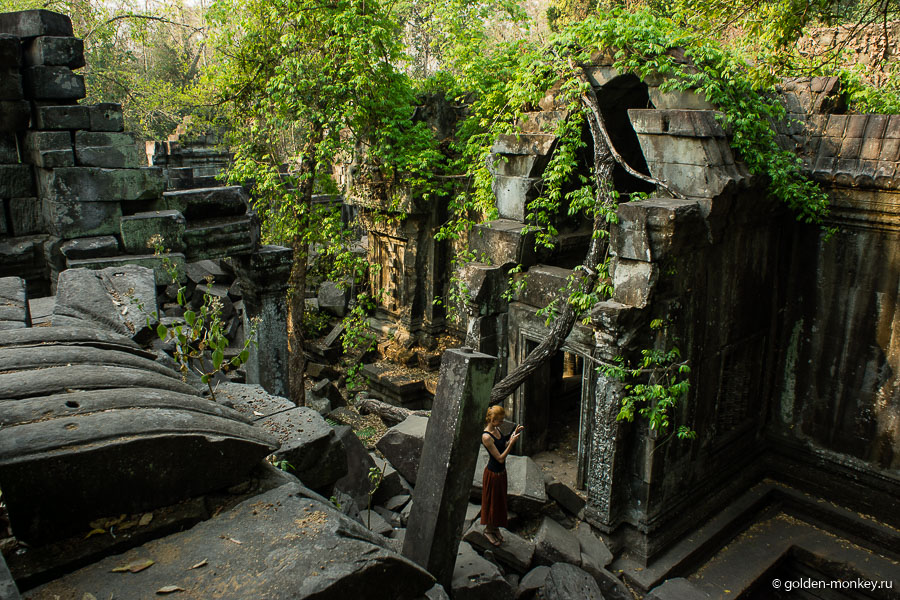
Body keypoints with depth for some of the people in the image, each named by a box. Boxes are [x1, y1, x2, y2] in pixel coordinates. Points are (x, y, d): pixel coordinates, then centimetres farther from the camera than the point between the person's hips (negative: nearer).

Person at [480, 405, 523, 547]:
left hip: (501, 471, 8)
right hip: (493, 473, -8)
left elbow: (504, 445, 13)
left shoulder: (497, 430, -2)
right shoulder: (486, 436, -28)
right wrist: (512, 442, -30)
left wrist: (514, 434, 0)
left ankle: (495, 528, 39)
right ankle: (488, 530, 32)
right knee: (492, 501, 10)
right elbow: (500, 458, -26)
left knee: (500, 500, 21)